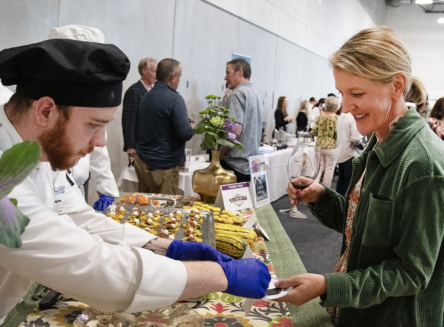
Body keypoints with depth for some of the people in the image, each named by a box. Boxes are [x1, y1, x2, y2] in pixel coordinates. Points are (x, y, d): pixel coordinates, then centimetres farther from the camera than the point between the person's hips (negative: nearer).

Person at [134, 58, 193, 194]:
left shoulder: (146, 97, 7)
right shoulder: (174, 99, -16)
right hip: (163, 166, -7)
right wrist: (191, 127, -1)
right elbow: (185, 134, -21)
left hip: (141, 162, 8)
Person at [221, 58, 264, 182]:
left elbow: (235, 130, -22)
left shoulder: (237, 94, -11)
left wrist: (219, 154, -10)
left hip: (235, 165, -9)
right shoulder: (256, 95, 16)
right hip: (252, 164, 9)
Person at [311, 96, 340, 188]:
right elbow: (337, 134, -14)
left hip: (319, 145, 4)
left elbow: (313, 132, 4)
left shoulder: (320, 117, 2)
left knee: (320, 167, 15)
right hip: (331, 147, -4)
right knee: (329, 169, 5)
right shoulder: (336, 118, -11)